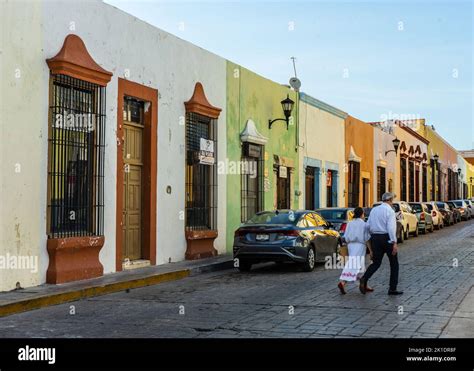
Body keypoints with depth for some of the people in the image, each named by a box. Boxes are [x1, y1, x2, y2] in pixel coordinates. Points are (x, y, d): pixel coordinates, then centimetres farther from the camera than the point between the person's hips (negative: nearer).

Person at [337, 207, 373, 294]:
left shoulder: (350, 224, 10)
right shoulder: (364, 224, -5)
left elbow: (346, 238, 8)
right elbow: (367, 239, -7)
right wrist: (371, 250, -3)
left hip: (351, 246, 7)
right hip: (360, 246, -7)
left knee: (361, 266, 17)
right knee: (355, 266, -11)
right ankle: (342, 283, -27)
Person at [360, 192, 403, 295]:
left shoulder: (374, 210, 10)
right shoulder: (390, 210, -10)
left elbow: (368, 226, 12)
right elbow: (391, 228, -19)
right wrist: (394, 243, -19)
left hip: (375, 238, 6)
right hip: (387, 238, -5)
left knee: (376, 263, 10)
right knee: (394, 264, 9)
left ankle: (364, 279, -15)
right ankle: (392, 289, 10)